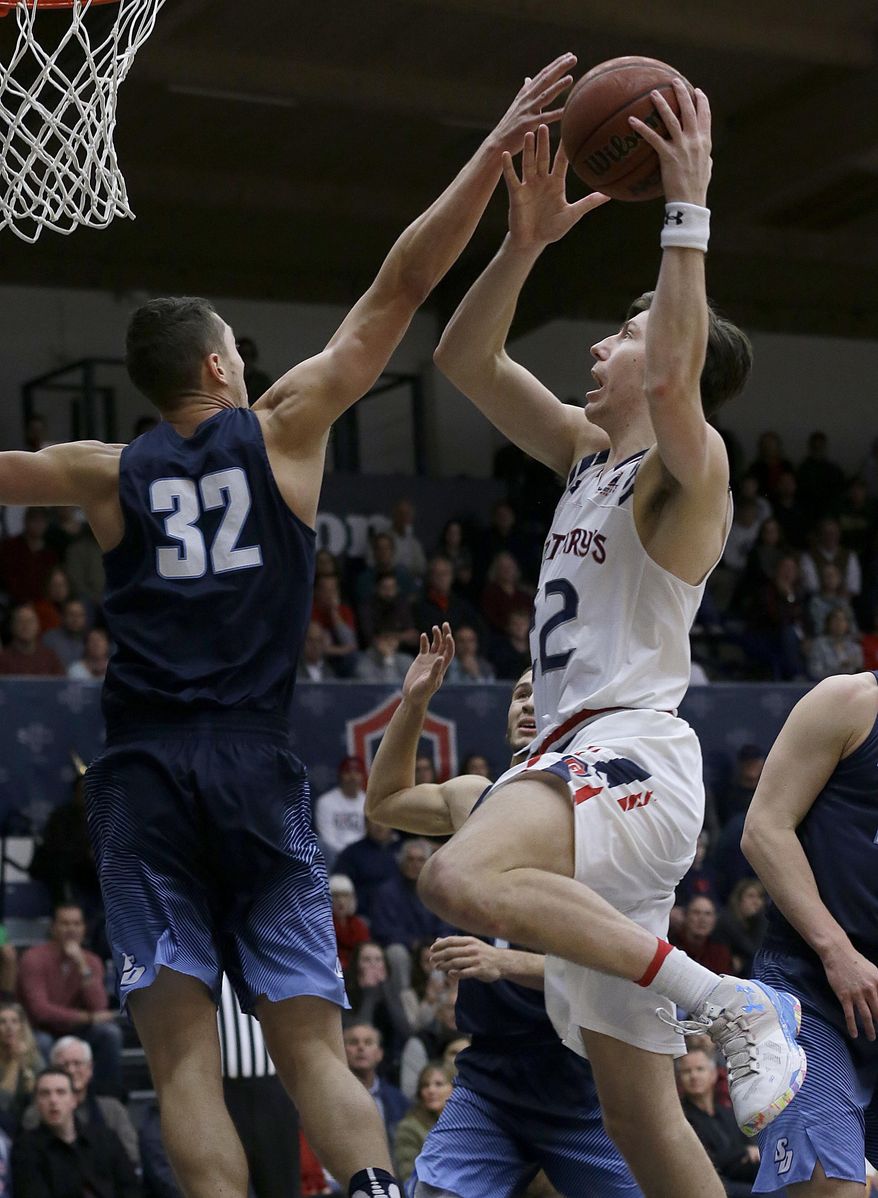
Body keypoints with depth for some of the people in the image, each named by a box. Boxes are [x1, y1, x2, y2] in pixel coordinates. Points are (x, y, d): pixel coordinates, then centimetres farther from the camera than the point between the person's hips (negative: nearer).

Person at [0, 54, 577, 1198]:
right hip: (255, 767, 0)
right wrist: (493, 152, 8)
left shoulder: (108, 475, 10)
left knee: (186, 1055, -5)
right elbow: (400, 287, 6)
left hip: (142, 777, 0)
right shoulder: (284, 427, 8)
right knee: (312, 1047, 0)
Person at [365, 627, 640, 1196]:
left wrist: (506, 963, -33)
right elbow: (386, 800, 28)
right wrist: (413, 703, 15)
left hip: (585, 1092, -4)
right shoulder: (475, 798, 7)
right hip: (487, 1079, 5)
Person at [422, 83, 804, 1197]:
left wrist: (687, 209, -27)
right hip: (586, 766, 9)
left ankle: (730, 1004, -27)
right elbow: (466, 360, 16)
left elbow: (676, 379, -28)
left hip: (633, 754, -9)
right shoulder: (588, 450, 18)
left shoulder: (688, 465, -5)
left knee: (461, 877, -37)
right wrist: (525, 243, 3)